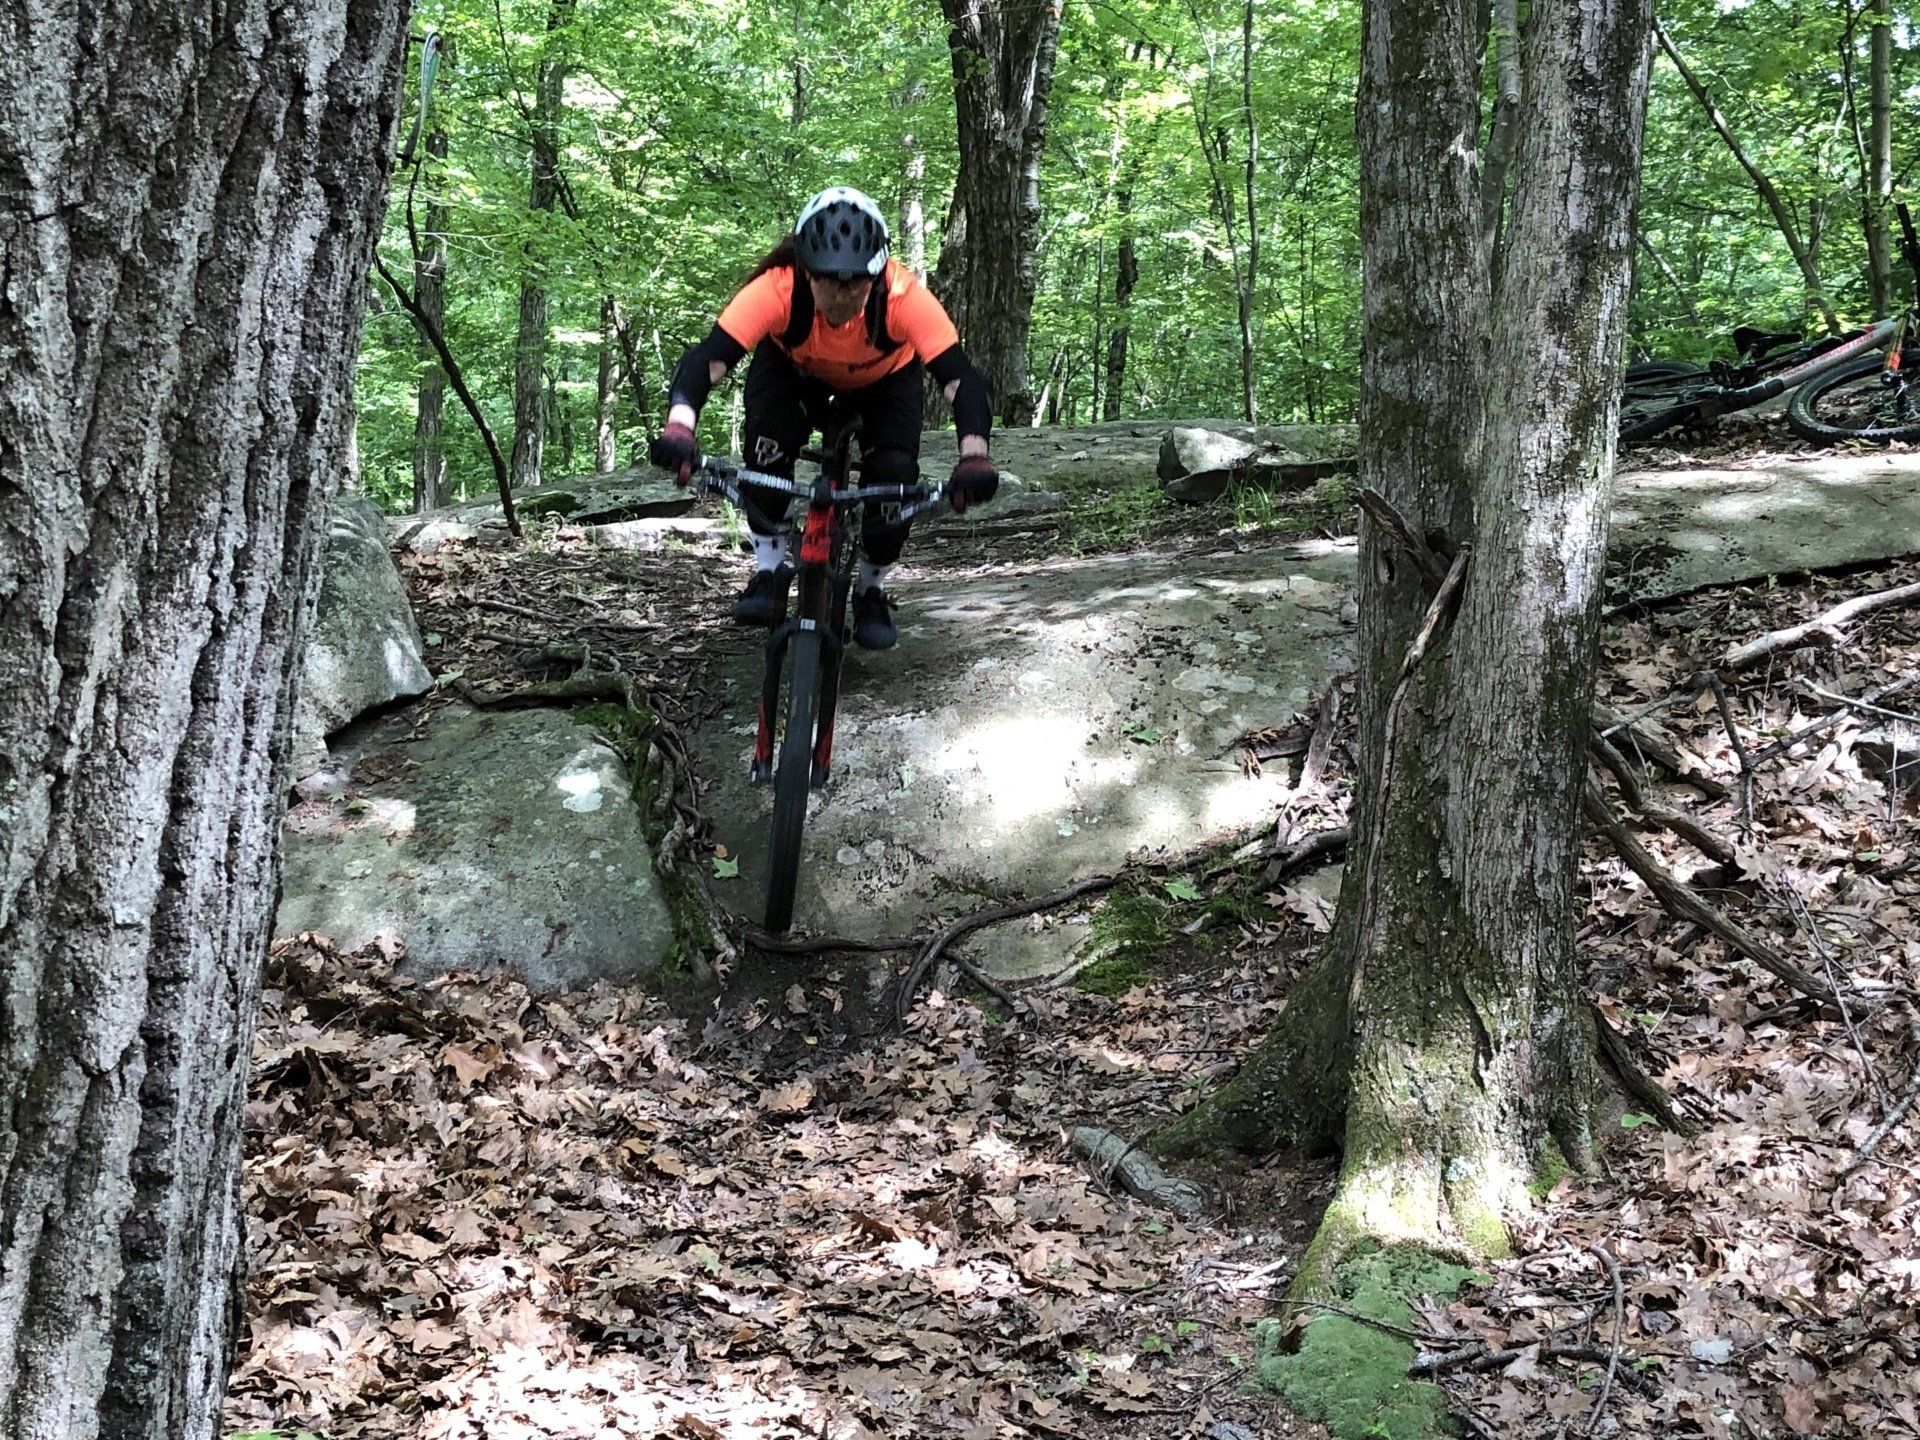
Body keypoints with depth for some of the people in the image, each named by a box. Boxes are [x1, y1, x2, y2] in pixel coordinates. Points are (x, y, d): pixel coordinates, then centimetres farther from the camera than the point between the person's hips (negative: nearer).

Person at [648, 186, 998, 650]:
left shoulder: (904, 296, -40)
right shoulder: (778, 290, -40)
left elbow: (960, 378, -45)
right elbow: (708, 359, -46)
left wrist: (974, 458, -61)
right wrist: (678, 428, -65)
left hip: (885, 376, 0)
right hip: (794, 367, 0)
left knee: (894, 472, -20)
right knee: (767, 443, -28)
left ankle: (872, 591, 6)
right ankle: (769, 570, -8)